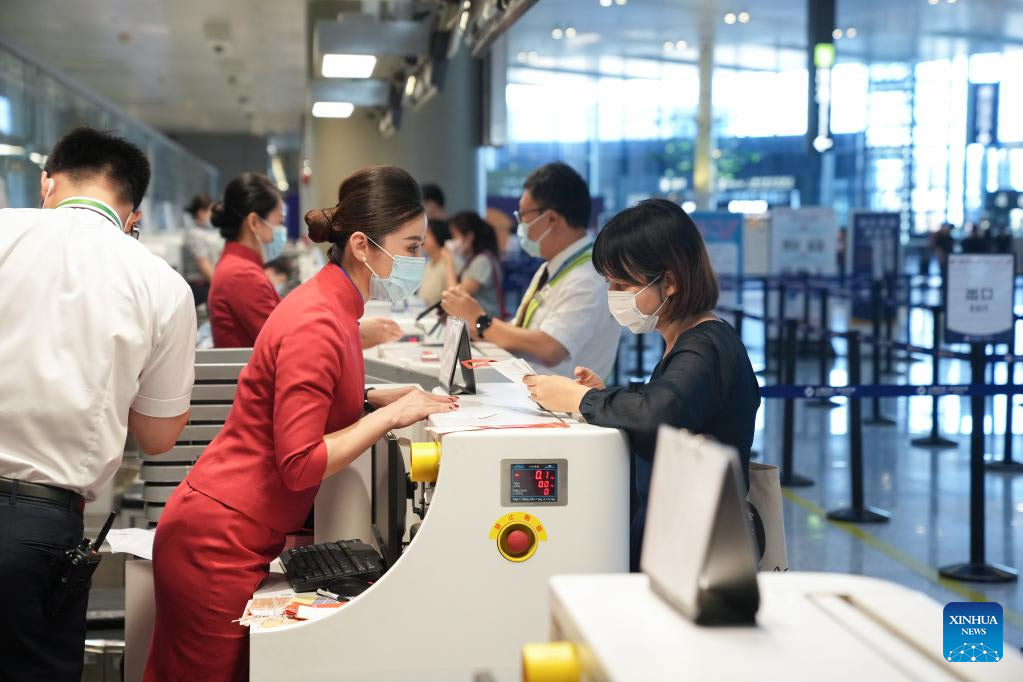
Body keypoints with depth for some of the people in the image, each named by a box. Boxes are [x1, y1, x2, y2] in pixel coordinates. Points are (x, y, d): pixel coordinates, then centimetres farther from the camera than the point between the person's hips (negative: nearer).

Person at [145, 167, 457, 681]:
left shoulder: (331, 305, 7)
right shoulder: (316, 325, -22)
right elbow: (300, 464, -24)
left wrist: (385, 399, 8)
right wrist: (391, 415, -18)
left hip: (243, 536, 9)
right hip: (221, 540, -9)